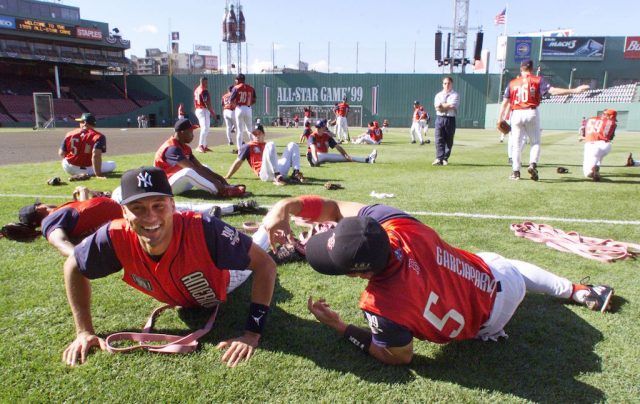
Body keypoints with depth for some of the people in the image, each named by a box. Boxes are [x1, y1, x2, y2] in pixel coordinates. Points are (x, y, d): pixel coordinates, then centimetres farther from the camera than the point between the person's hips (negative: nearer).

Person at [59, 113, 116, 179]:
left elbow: (61, 154, 3)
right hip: (87, 169, -6)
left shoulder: (70, 134, -1)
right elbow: (96, 155, -29)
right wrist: (98, 175, -30)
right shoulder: (98, 136, -15)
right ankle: (86, 175, -11)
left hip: (68, 169, 7)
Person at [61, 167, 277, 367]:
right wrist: (84, 332, -20)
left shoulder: (203, 230, -49)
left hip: (223, 279, -2)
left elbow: (265, 264, -42)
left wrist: (252, 334, -47)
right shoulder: (116, 238, -39)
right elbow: (73, 268, -18)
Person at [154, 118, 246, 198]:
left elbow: (200, 167, 3)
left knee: (206, 170, 8)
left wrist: (218, 177, -10)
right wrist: (215, 182, -31)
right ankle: (222, 191, -38)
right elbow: (193, 169, -30)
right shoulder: (172, 148, -22)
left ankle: (226, 187, -18)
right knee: (188, 172, -36)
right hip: (166, 185, -10)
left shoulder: (185, 147, 7)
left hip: (181, 182, 10)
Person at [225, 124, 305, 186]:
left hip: (280, 170, 6)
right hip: (265, 174, -6)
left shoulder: (267, 145, 33)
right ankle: (277, 177, -38)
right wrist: (227, 177, 6)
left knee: (293, 145, 4)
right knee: (270, 145, -25)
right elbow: (238, 162, 12)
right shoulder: (248, 146, 18)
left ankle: (296, 173, -19)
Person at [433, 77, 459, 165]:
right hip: (439, 119, 2)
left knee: (449, 140, 4)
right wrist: (448, 106, -10)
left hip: (450, 119, -1)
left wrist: (442, 105, -5)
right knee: (439, 139, -10)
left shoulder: (455, 95, 5)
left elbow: (452, 106, -13)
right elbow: (437, 107, -2)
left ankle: (445, 158, 14)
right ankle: (439, 159, -16)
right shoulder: (438, 95, 14)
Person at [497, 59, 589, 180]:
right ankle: (533, 165, -10)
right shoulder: (537, 80, 4)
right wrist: (574, 90, -7)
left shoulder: (512, 83, 10)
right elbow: (553, 91, -9)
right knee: (535, 142, 11)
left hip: (516, 115, 1)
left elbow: (504, 103, 4)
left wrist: (500, 120, 6)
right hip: (531, 113, -1)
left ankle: (515, 171, 7)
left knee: (516, 144, 9)